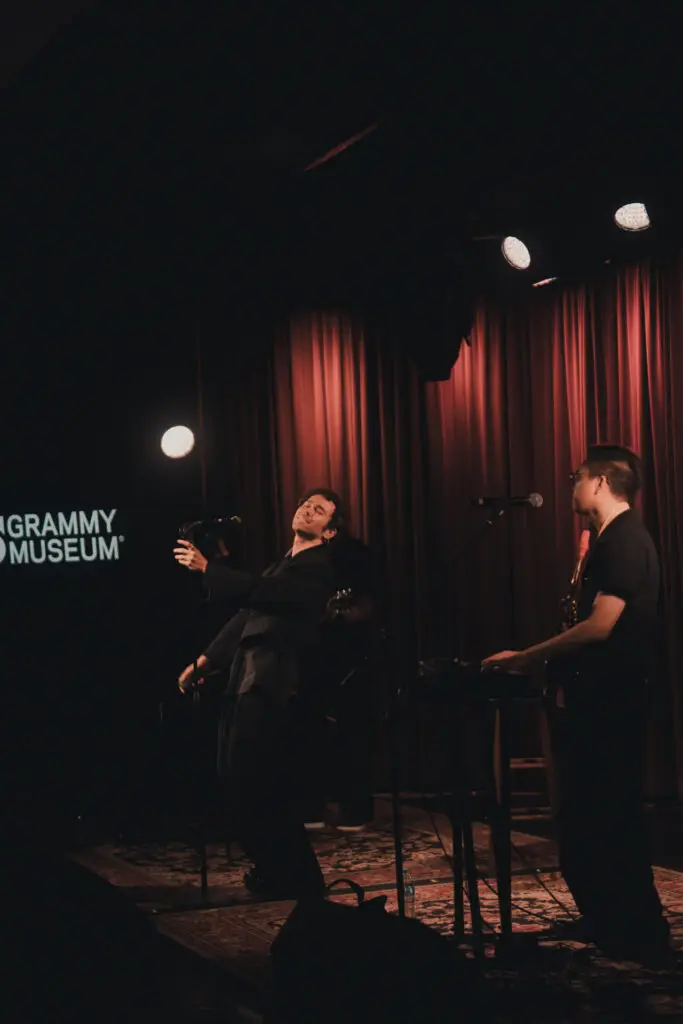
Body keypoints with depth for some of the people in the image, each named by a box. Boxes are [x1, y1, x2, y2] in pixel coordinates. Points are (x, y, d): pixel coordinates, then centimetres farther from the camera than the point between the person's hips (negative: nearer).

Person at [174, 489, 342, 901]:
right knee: (243, 784, 13)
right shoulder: (282, 565, 22)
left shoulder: (318, 569, -7)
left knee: (256, 785, -10)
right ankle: (278, 871, 26)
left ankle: (297, 878, 2)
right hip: (247, 683, 9)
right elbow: (246, 615, 25)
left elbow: (263, 593, -21)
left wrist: (207, 569, -25)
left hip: (272, 688, -9)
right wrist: (206, 659, 21)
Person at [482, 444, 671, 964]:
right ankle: (604, 919, 23)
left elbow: (601, 626, -23)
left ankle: (642, 932, 2)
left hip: (614, 699, -10)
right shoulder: (609, 539, 16)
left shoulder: (626, 539, -16)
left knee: (613, 815, -5)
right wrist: (568, 680, 15)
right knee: (585, 814, 14)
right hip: (596, 696, 10)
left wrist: (526, 658, -19)